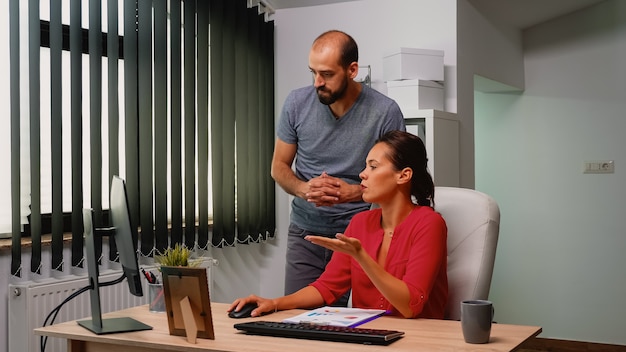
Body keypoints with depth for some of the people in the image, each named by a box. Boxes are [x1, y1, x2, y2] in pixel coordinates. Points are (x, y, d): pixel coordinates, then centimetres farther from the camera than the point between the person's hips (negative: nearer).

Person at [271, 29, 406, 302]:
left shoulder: (386, 112, -11)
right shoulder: (297, 103, -3)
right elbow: (279, 167, 6)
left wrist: (352, 192, -21)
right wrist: (304, 188, -15)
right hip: (305, 231, 2)